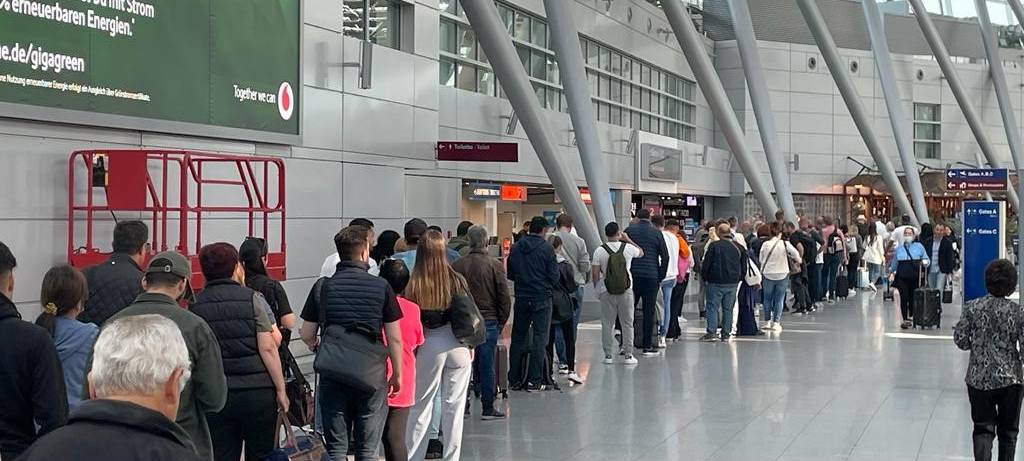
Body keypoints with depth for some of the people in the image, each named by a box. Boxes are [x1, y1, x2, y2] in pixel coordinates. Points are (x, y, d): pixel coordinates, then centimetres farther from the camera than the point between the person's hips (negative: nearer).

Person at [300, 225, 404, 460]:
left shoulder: (323, 286, -1)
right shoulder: (381, 287, -5)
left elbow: (306, 335, 3)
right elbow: (394, 338, -3)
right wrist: (397, 375, 9)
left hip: (333, 375, 1)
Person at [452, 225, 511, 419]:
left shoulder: (457, 265, 0)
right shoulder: (495, 265, -6)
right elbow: (504, 297, -5)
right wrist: (501, 322, 5)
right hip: (488, 321, -2)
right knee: (486, 365, 1)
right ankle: (488, 408, 5)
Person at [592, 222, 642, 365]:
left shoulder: (599, 251, -6)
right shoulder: (628, 248, -3)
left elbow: (595, 273, -5)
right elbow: (641, 252, 20)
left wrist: (597, 289, 9)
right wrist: (628, 240, 22)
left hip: (606, 291, 0)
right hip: (626, 290, 0)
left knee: (607, 324, 7)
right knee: (627, 323, 8)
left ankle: (608, 355, 9)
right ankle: (628, 355, 10)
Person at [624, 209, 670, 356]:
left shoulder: (629, 231, 4)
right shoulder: (657, 233, 3)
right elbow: (665, 257, 2)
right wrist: (661, 277, 9)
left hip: (632, 276, 1)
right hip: (651, 277, -1)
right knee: (649, 311, 2)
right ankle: (647, 346, 2)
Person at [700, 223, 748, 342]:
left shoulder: (713, 246, -8)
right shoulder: (739, 247, 5)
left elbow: (706, 265, -6)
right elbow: (744, 267, 11)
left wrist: (705, 278, 8)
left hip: (716, 283, -4)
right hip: (733, 283, 4)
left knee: (713, 307, 0)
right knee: (728, 309, 9)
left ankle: (711, 332, -6)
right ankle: (726, 333, 10)